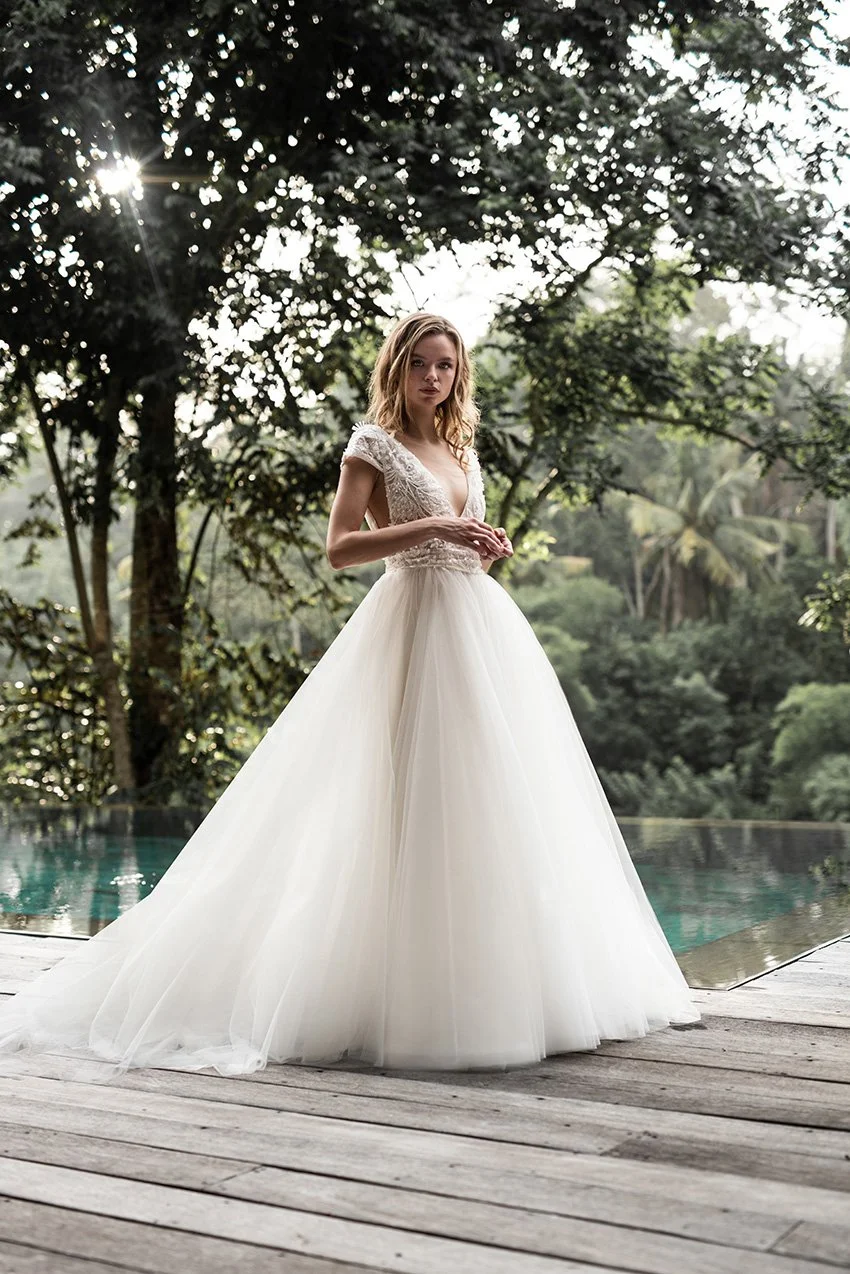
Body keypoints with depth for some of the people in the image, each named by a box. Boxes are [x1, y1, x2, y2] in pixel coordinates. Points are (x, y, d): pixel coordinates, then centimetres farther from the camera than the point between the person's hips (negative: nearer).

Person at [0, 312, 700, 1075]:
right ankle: (402, 995, 2)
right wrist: (432, 527, -18)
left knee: (489, 801, 6)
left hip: (483, 629, 7)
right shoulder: (374, 443, -1)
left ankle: (493, 981, 16)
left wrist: (491, 549, 5)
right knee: (412, 806, -8)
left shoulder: (464, 450, 20)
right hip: (415, 629, -7)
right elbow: (340, 548, -11)